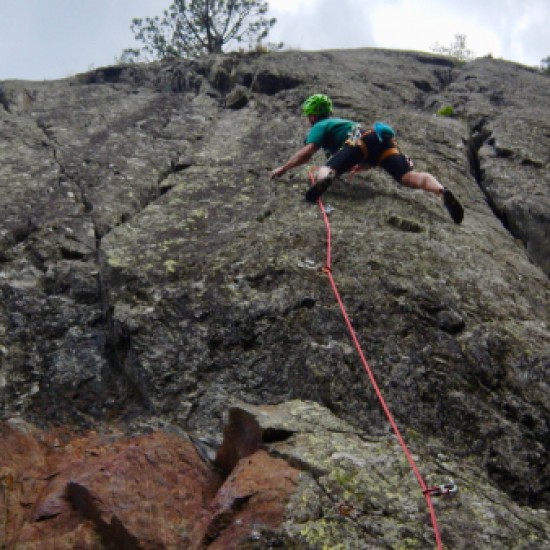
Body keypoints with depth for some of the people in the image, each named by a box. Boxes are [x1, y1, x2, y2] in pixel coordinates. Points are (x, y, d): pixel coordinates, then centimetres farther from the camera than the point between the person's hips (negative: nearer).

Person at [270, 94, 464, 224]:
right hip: (384, 138, 6)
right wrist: (359, 166, 57)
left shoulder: (319, 126, 24)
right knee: (409, 176, -13)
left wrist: (283, 168, 15)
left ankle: (324, 179, -48)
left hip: (361, 140, -6)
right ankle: (441, 191, -42)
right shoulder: (341, 122, 45)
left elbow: (307, 152, 5)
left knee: (325, 170, -9)